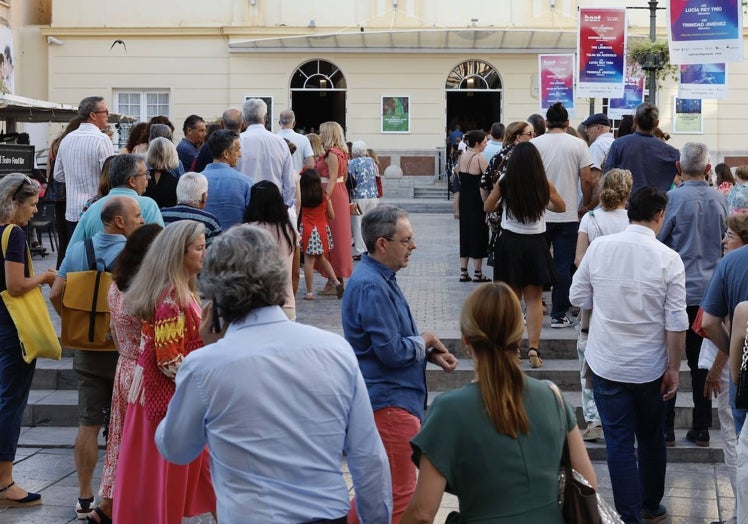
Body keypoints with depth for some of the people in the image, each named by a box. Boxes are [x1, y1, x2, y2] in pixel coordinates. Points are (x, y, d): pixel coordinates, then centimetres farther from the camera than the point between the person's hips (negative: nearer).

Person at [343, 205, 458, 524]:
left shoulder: (380, 279, 11)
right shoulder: (371, 287, -22)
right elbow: (391, 352, -24)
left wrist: (431, 354, 3)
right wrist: (424, 342, -6)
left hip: (389, 398, 10)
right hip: (389, 400, -10)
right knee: (400, 492, -2)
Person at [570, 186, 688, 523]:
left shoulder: (599, 247, -8)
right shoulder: (669, 259, -13)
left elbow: (578, 298, 2)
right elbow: (676, 322, -11)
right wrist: (674, 368, -2)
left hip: (607, 365, 0)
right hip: (650, 368, 0)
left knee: (619, 442, 6)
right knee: (652, 439, 19)